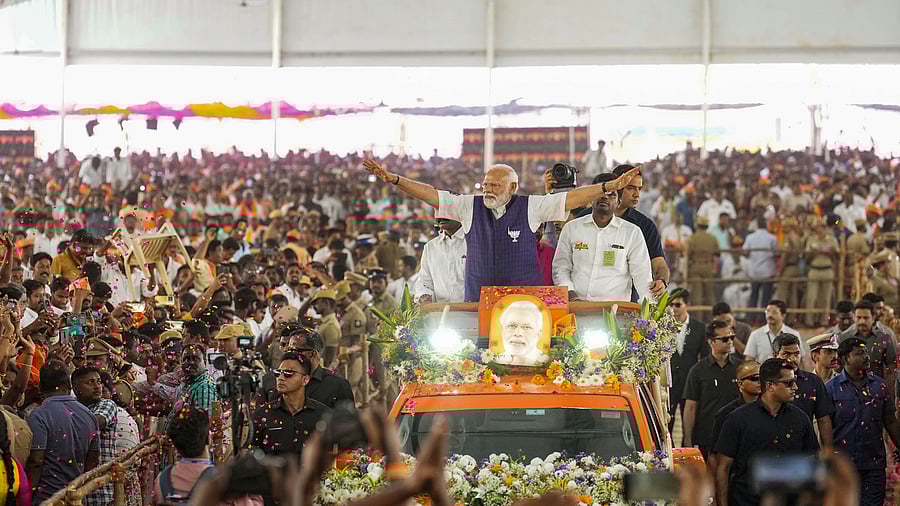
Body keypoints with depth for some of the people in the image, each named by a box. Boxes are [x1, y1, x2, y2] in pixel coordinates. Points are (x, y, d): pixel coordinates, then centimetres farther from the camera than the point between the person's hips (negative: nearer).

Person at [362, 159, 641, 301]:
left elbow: (572, 198, -1)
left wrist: (609, 187, -8)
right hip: (478, 302, 2)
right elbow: (431, 194, 5)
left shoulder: (531, 207, 2)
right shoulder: (469, 206, 7)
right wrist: (393, 179, -1)